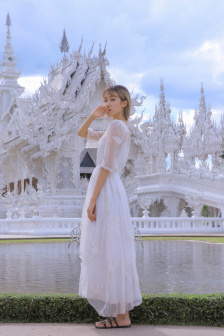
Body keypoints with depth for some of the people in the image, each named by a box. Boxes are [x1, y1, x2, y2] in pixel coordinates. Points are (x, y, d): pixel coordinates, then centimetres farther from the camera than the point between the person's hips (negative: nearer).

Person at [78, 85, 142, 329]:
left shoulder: (116, 126, -9)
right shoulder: (121, 128, 21)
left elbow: (107, 165, -17)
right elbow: (82, 133, 30)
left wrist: (92, 199, -19)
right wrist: (93, 115, 12)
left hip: (106, 190, -10)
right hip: (110, 190, 10)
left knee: (108, 251, -8)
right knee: (111, 251, 11)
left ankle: (121, 315, -4)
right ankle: (120, 309, 16)